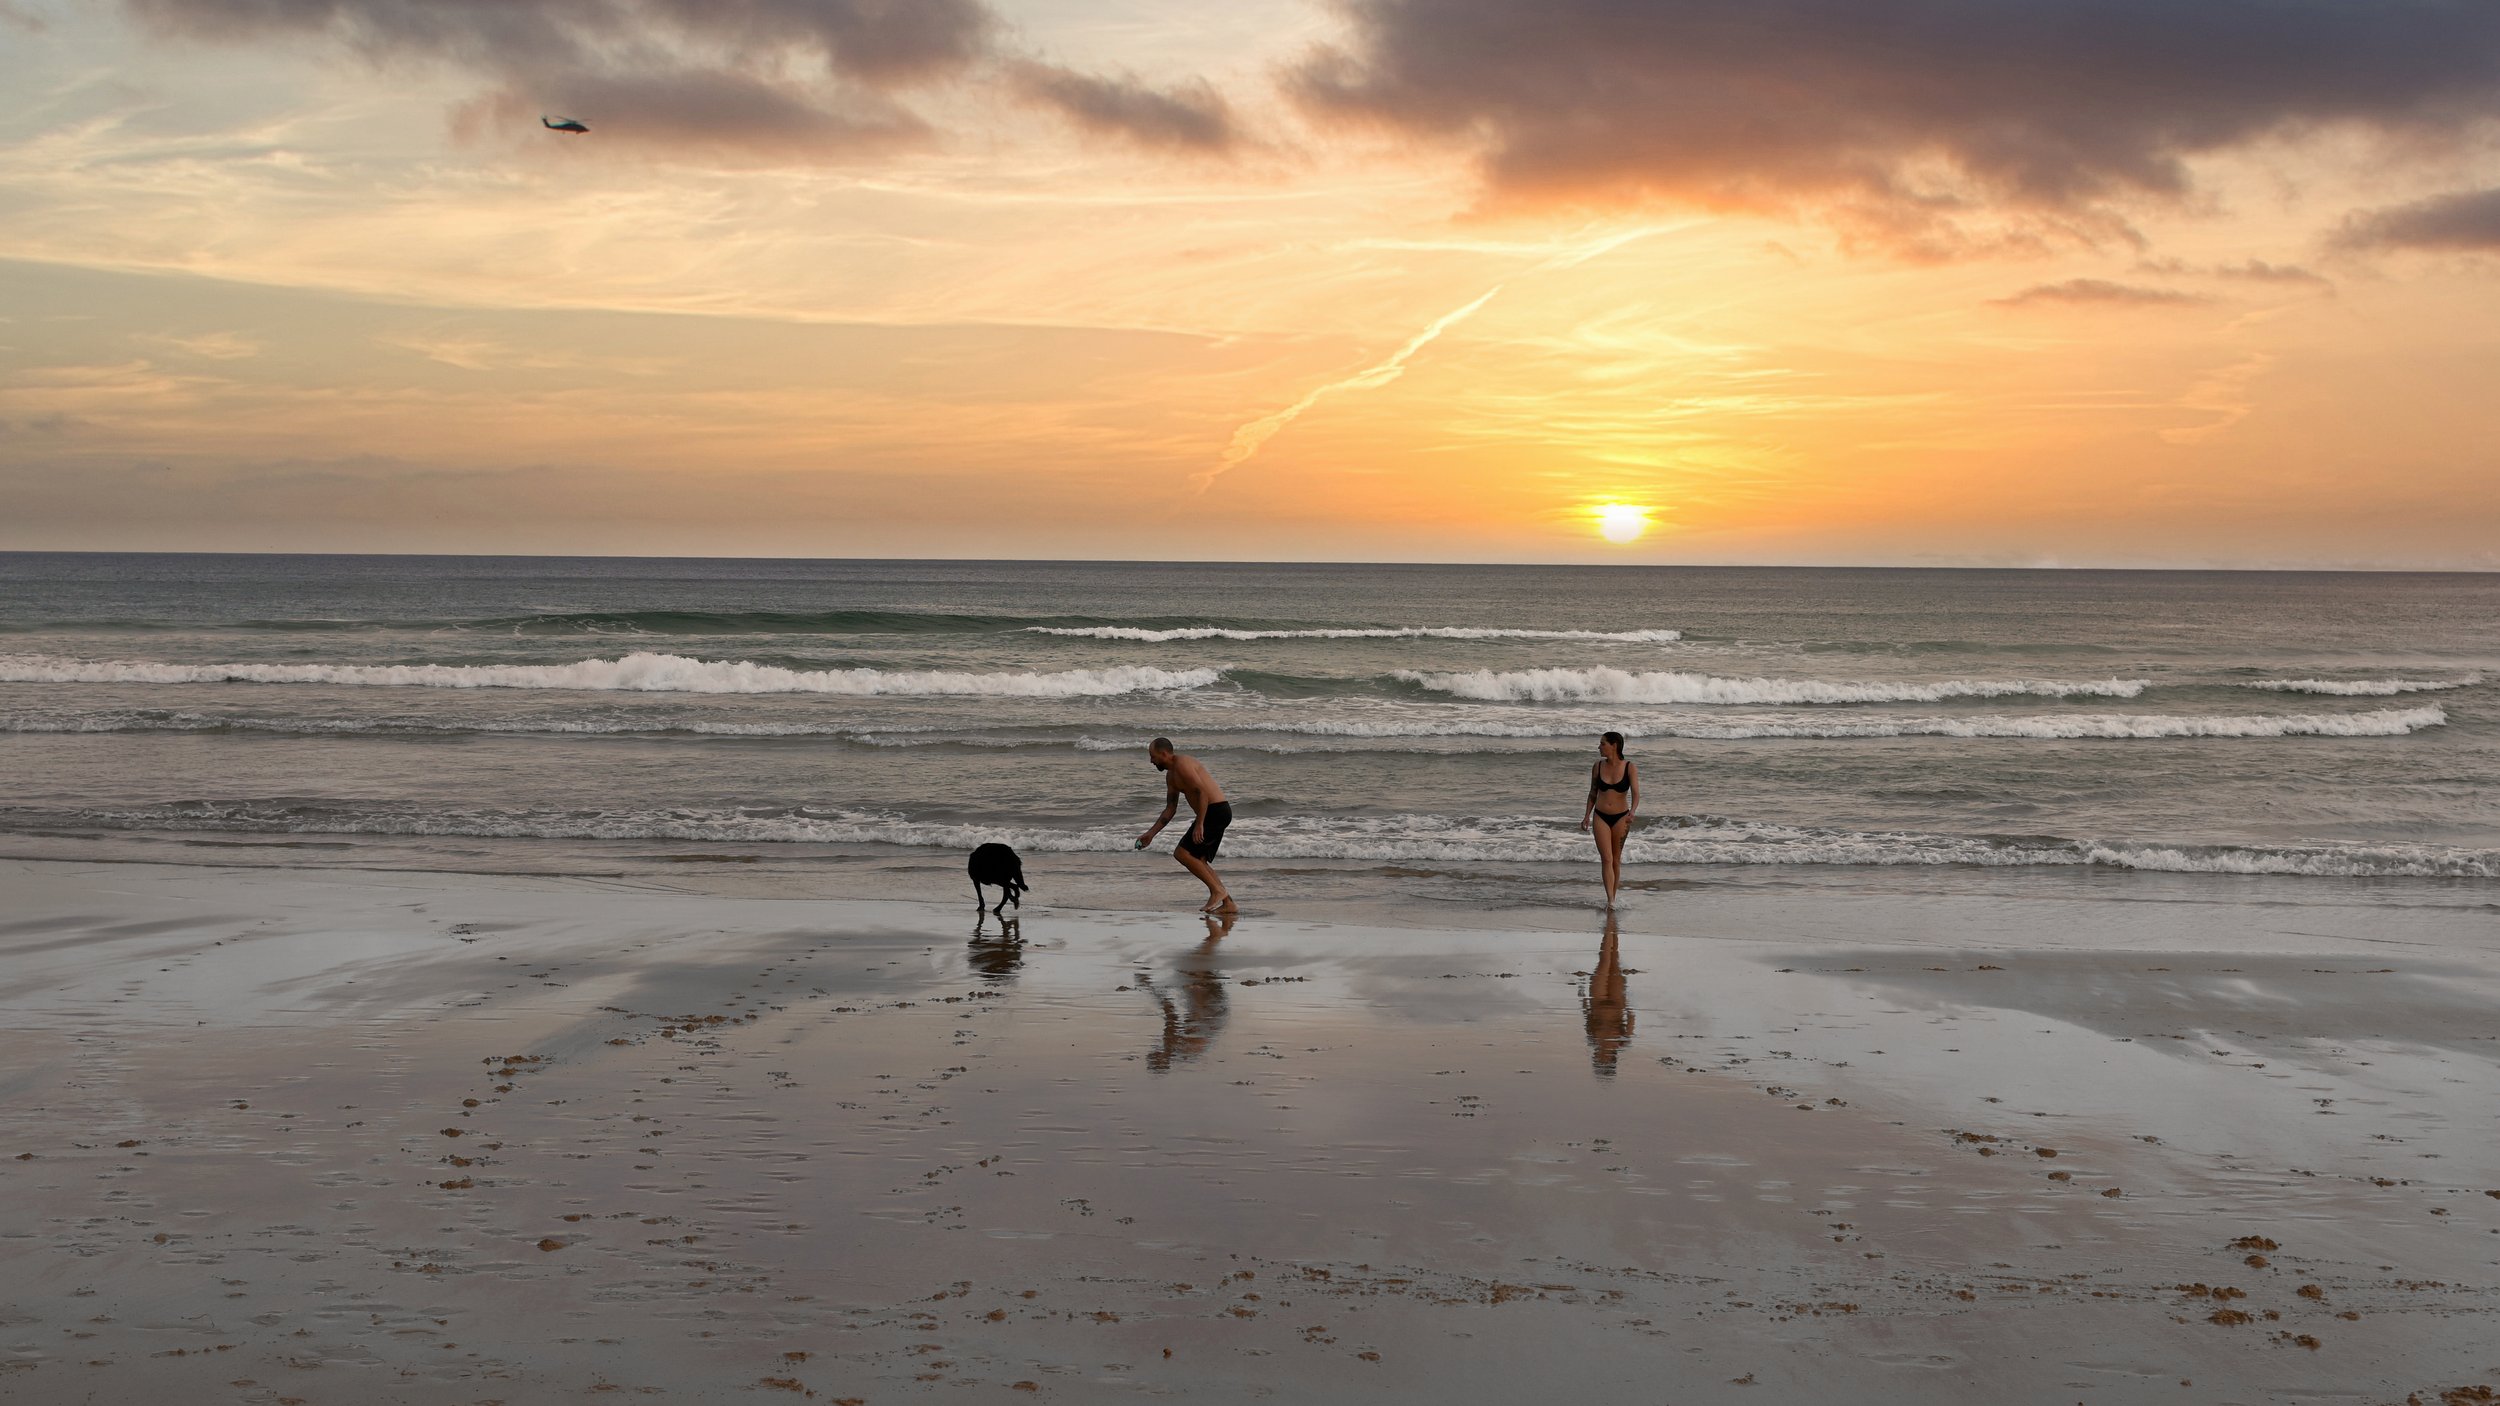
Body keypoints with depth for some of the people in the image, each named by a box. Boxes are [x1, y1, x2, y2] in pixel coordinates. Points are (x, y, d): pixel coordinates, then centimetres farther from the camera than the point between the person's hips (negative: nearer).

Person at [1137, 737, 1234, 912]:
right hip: (1214, 813, 10)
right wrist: (1151, 834, 21)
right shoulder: (1171, 775, 19)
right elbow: (1170, 810, 24)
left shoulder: (1182, 764, -13)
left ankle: (1217, 890, -9)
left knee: (1182, 853, -11)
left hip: (1215, 811, -10)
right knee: (1199, 861, 12)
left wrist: (1199, 824, -24)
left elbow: (1202, 792, -22)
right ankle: (1227, 903, 11)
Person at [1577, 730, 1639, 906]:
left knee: (1616, 859, 9)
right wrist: (1587, 816, 8)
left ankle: (1613, 897, 20)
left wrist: (1632, 812, -33)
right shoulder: (1598, 767, 0)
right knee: (1606, 859, -9)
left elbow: (1635, 793, -15)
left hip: (1620, 818, -1)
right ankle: (1610, 900, -16)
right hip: (1601, 817, 1)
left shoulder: (1630, 768, -8)